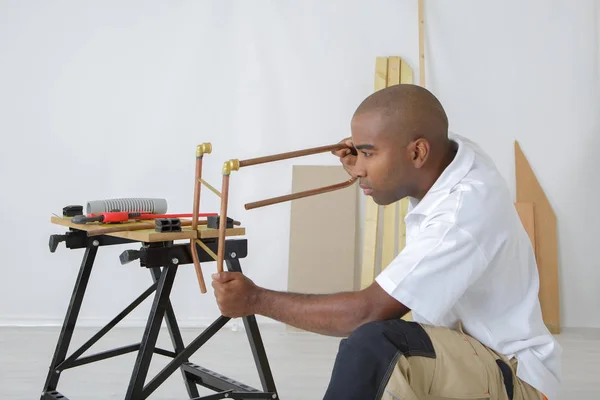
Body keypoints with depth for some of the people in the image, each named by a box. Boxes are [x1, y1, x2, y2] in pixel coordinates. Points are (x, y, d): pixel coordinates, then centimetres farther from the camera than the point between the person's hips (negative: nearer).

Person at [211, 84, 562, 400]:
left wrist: (256, 300, -20)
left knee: (373, 346, -32)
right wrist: (366, 170, 3)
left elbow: (369, 312, -28)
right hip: (472, 353, 10)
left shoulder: (465, 211, -30)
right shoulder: (450, 153, -4)